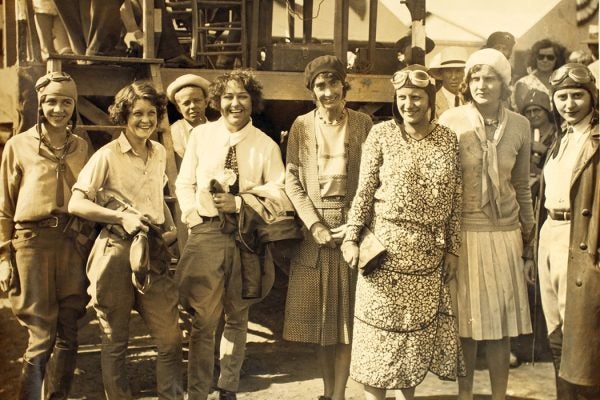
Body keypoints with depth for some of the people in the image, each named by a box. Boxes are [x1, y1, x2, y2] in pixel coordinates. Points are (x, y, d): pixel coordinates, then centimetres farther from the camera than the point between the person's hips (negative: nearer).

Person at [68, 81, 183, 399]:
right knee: (115, 340, 8)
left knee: (170, 337, 2)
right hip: (116, 251, -4)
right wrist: (121, 216, -18)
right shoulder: (107, 156, -6)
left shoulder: (160, 153, 11)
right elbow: (76, 204, -9)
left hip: (154, 252, 4)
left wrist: (170, 227, 9)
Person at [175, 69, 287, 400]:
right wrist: (192, 215, -8)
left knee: (237, 318, 16)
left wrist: (239, 202, -16)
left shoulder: (266, 145, -1)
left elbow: (281, 194, -6)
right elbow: (185, 183, 6)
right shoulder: (201, 135, 3)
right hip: (206, 233, -1)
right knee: (203, 321, -2)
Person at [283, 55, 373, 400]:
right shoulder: (302, 125, 3)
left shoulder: (362, 123, 2)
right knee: (322, 315, 7)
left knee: (347, 313, 1)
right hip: (314, 229, 1)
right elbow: (292, 180, -1)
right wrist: (315, 224, -11)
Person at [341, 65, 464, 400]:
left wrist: (452, 249, 3)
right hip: (386, 248, -3)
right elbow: (364, 191, -3)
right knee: (381, 327, 5)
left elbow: (455, 200, 5)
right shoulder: (381, 134, -3)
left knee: (420, 328, 10)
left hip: (429, 252, 3)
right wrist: (352, 237, -9)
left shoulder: (448, 139, 4)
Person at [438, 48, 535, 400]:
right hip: (462, 233, -2)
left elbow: (522, 187, 12)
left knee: (501, 324, 7)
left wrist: (528, 242, 13)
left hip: (504, 235, 2)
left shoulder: (520, 126, 4)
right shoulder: (451, 121, -4)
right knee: (466, 322, 5)